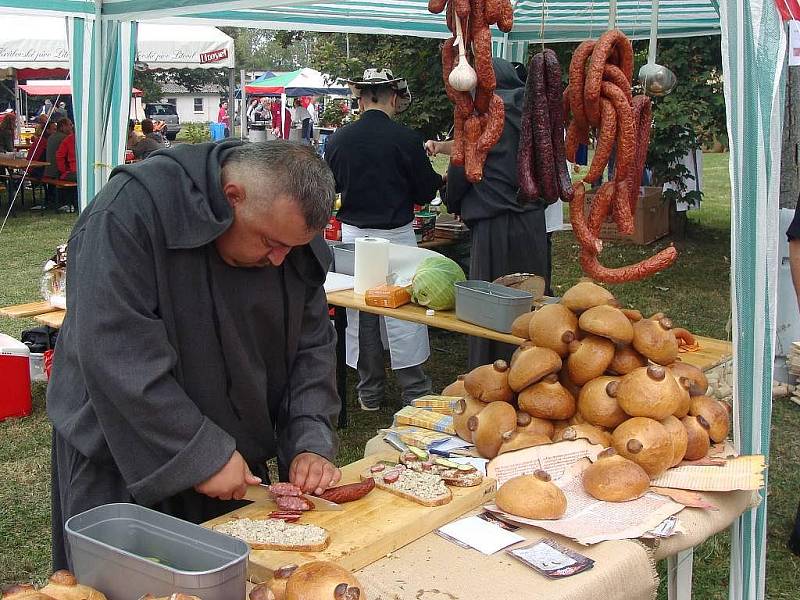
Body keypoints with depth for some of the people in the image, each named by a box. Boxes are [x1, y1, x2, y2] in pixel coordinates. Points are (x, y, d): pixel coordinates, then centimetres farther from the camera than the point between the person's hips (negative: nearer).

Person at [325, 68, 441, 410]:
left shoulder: (338, 140, -4)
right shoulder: (406, 139, -12)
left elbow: (330, 186, 10)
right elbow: (426, 192, -3)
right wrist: (438, 179, 18)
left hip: (353, 234, 3)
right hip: (396, 234, -3)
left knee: (360, 314, 12)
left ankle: (370, 392, 21)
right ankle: (415, 391, 10)